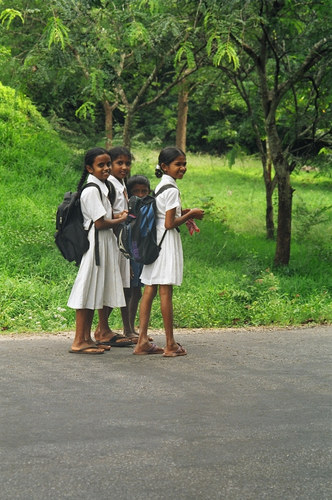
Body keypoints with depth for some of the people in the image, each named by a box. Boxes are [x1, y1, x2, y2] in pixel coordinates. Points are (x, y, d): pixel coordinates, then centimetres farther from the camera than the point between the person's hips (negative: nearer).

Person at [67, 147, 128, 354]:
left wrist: (116, 216, 3)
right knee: (89, 290, -7)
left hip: (105, 243, 10)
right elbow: (100, 223, -18)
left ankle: (87, 338, 18)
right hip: (95, 242, -10)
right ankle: (79, 341, -3)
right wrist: (121, 219, -4)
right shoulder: (92, 190, -16)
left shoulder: (102, 187, 14)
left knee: (97, 292, 12)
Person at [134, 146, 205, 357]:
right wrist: (190, 214, -5)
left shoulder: (160, 186, 15)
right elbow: (169, 223, -17)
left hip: (154, 241, 9)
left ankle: (143, 341, 6)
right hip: (167, 240, -9)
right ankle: (170, 344, 0)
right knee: (166, 292, -5)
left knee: (150, 290, 6)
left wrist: (182, 213, 13)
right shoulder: (172, 190, -14)